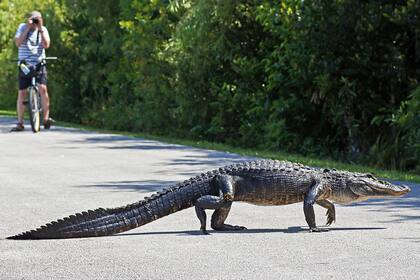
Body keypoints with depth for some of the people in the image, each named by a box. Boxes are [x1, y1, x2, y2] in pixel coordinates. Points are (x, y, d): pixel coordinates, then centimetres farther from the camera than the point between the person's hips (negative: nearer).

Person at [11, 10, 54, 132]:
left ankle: (46, 118, -12)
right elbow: (18, 43, -12)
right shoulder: (22, 27, 3)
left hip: (39, 64, 0)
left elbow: (46, 45, -10)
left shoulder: (43, 30, 5)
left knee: (43, 88, -19)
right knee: (21, 93, 0)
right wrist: (28, 28, -17)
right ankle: (20, 123, 7)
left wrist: (40, 29, -14)